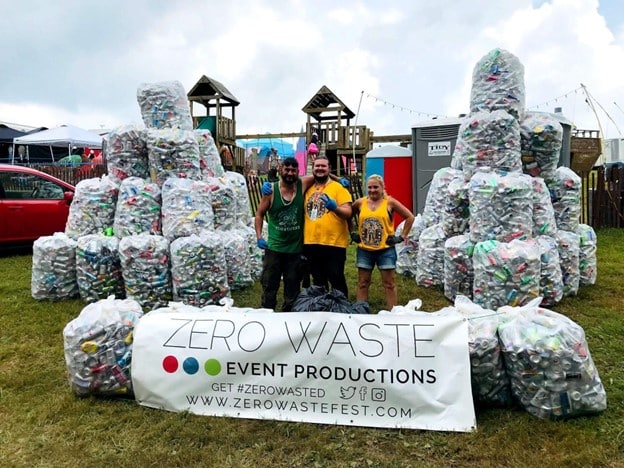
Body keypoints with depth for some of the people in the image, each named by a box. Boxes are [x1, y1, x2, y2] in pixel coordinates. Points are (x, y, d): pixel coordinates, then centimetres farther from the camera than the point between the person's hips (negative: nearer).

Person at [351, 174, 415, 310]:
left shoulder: (389, 202, -4)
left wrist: (402, 236, -3)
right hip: (364, 250, 3)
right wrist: (352, 234, 11)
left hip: (385, 250, -2)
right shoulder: (360, 202, 3)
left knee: (389, 283, 4)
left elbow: (410, 217, 0)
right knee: (362, 283, 8)